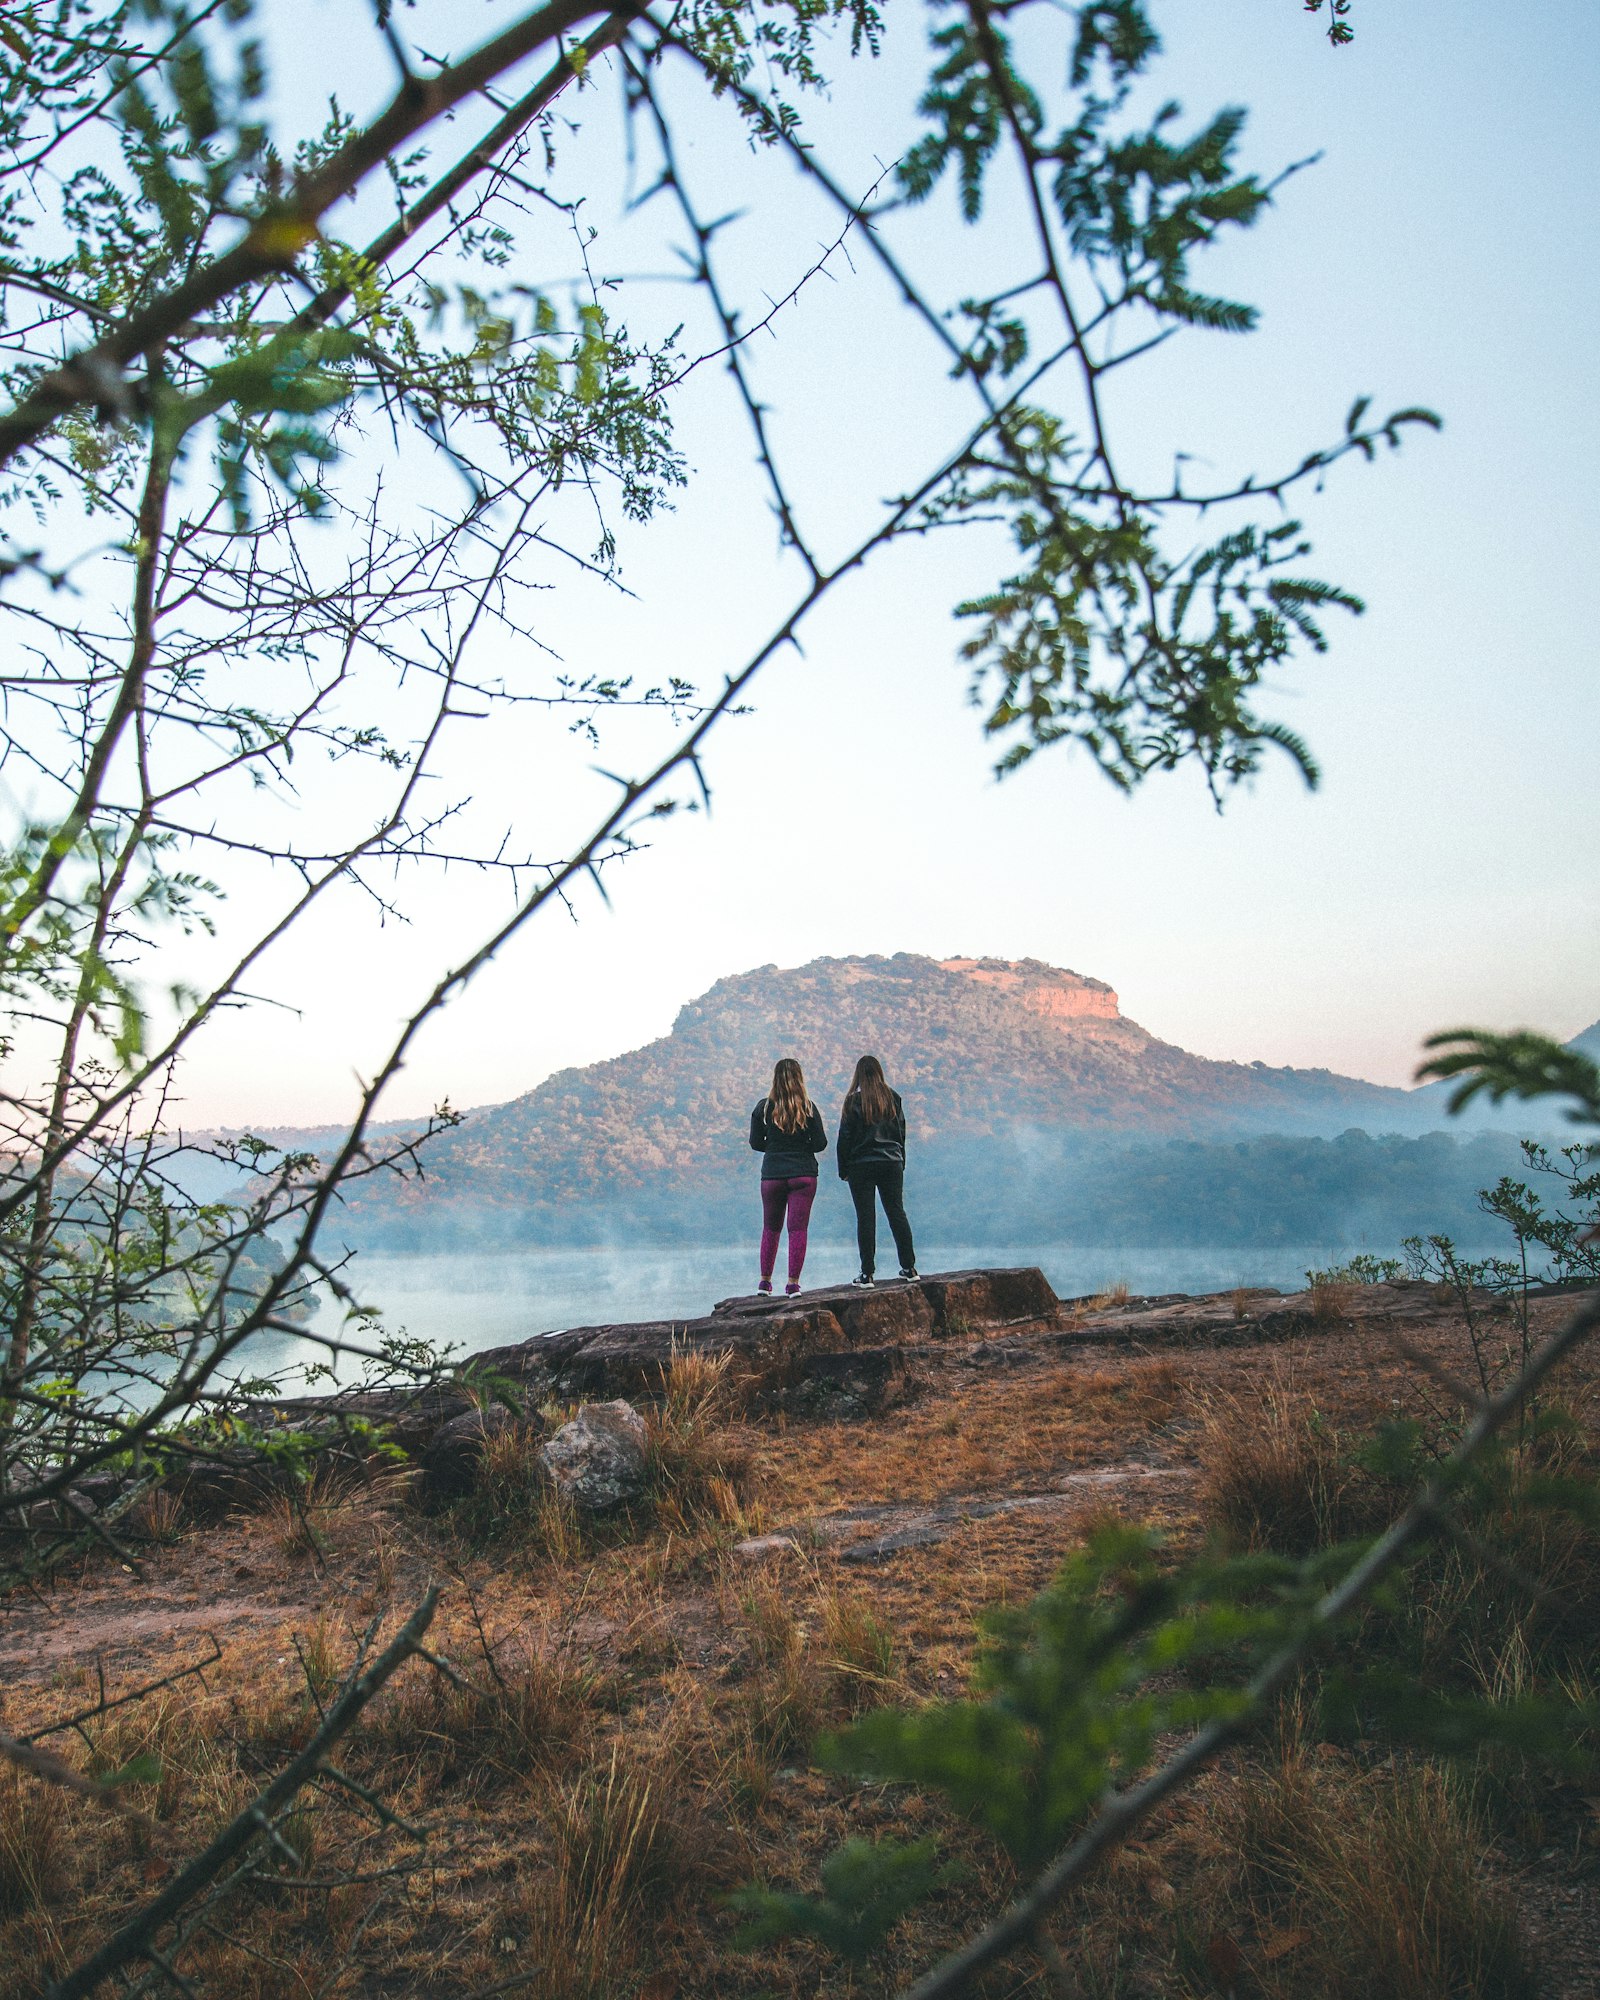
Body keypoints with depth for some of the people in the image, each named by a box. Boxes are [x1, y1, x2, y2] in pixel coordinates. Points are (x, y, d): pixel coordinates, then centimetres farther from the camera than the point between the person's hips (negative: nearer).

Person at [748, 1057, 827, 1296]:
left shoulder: (764, 1108, -3)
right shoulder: (808, 1108, -5)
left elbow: (756, 1143, 2)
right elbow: (820, 1144, -3)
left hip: (772, 1175, 1)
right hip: (803, 1175, -1)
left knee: (770, 1228, 14)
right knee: (798, 1228, 1)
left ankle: (765, 1282, 17)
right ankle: (793, 1283, -3)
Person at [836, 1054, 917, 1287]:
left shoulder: (853, 1101, -7)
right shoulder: (893, 1098, 4)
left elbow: (845, 1138, -6)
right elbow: (901, 1133, 11)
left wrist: (843, 1169, 2)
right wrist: (900, 1162, 19)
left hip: (861, 1166, -3)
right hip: (891, 1163, 3)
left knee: (865, 1218, 0)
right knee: (897, 1213, 10)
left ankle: (867, 1274, 0)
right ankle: (909, 1268, 14)